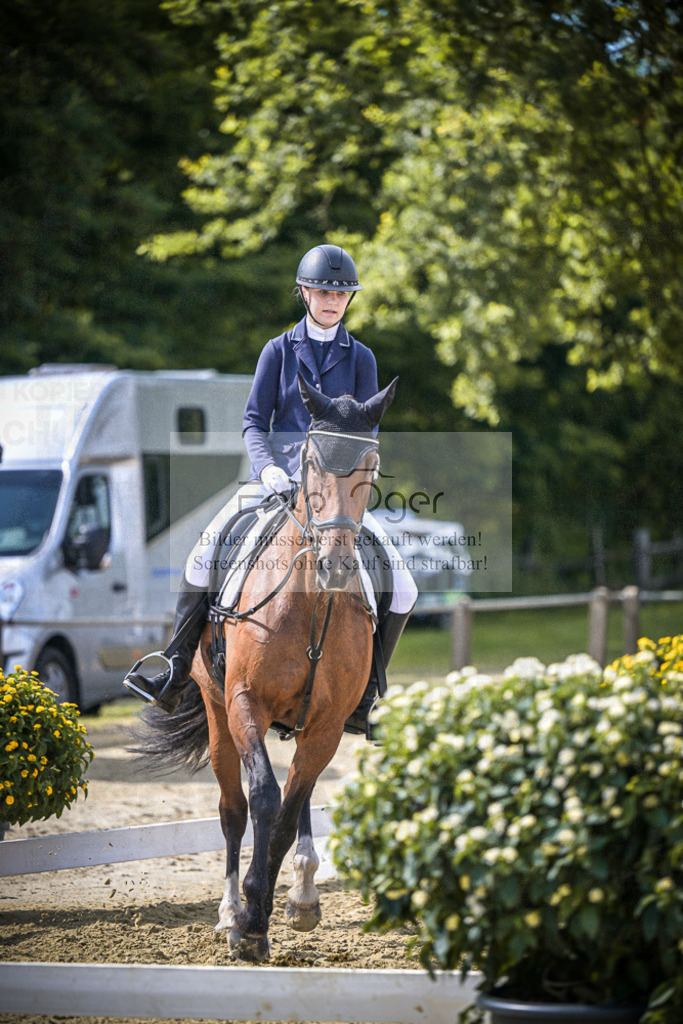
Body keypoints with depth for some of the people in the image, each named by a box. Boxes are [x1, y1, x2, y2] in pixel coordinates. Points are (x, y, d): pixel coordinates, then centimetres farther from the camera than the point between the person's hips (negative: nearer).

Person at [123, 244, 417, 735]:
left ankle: (361, 698, -3)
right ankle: (175, 679, -13)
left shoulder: (360, 358, 8)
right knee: (204, 556, -21)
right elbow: (254, 421, 2)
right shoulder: (279, 350, 7)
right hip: (278, 478, -1)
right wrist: (267, 468, -17)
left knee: (402, 587, -14)